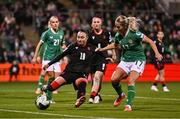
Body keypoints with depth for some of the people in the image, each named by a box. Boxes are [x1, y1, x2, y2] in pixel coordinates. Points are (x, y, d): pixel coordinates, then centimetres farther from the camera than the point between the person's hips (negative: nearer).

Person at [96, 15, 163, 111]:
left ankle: (129, 105, -16)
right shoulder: (118, 35, -3)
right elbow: (115, 45, 21)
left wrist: (157, 53, -24)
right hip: (125, 60, 6)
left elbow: (150, 41, -14)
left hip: (138, 60, -5)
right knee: (114, 79, -11)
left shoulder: (135, 34, -21)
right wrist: (102, 49, 13)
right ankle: (121, 95, 17)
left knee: (131, 81, -23)